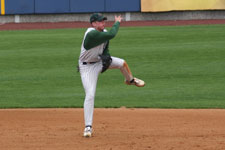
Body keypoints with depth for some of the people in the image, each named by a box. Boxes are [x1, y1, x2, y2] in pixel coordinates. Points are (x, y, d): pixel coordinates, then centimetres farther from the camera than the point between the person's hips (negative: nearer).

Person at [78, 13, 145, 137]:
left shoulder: (103, 33, -5)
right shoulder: (92, 34, -33)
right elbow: (111, 35, -36)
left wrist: (106, 59, -12)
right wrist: (117, 22, -19)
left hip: (100, 61, 8)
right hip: (87, 67, -8)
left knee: (122, 63, 6)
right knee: (90, 95, -15)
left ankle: (130, 80, 42)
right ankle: (88, 127, -12)